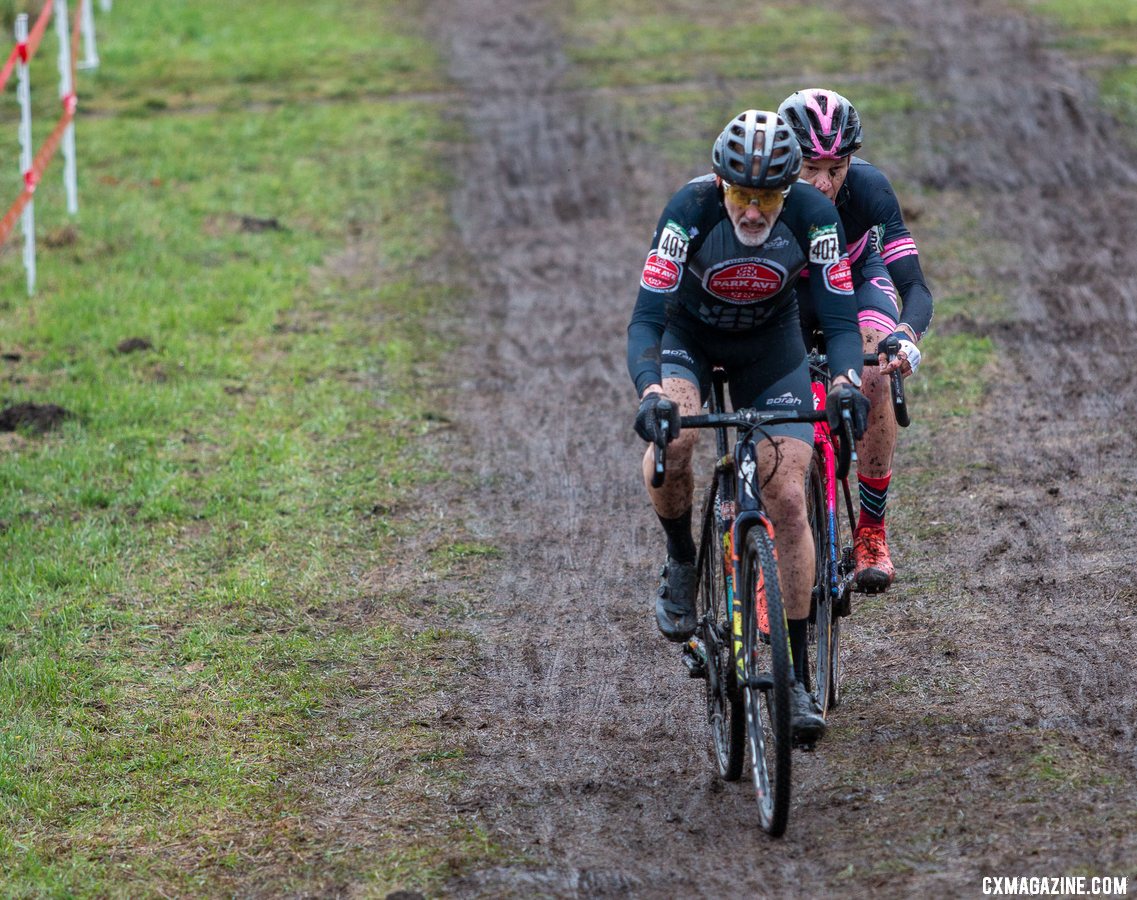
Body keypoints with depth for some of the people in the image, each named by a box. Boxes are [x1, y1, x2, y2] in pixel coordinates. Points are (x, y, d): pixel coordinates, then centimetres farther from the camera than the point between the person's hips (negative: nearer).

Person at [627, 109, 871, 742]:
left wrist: (847, 382, -46)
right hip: (689, 333, -1)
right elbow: (645, 320, -34)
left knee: (788, 499, -10)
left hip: (771, 346, 1)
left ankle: (797, 680, -2)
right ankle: (682, 562, -4)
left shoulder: (813, 214, -28)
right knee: (672, 437, -34)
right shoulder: (691, 210, -32)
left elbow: (840, 317, -26)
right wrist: (650, 395, -51)